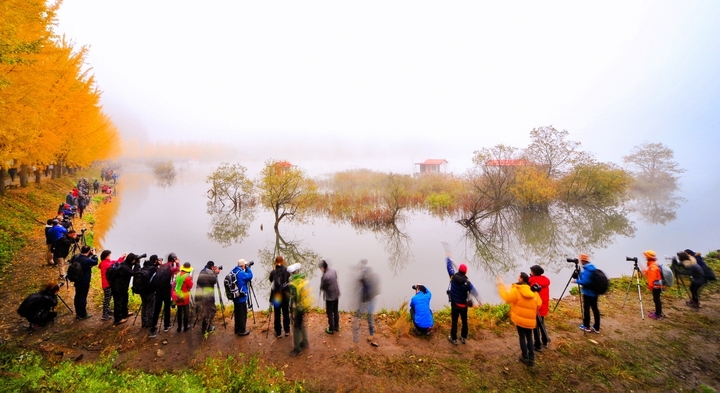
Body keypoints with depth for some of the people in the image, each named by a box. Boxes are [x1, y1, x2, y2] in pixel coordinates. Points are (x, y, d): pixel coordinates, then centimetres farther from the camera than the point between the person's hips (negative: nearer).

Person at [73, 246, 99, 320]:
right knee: (83, 297, 2)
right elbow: (95, 262, -6)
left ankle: (77, 313, 29)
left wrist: (90, 255, 6)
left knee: (77, 296, 17)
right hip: (85, 282, -8)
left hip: (77, 281, 8)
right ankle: (82, 315, 11)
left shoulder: (77, 258, -3)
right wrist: (94, 254, 4)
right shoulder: (87, 260, -25)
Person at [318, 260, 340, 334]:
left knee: (330, 314, 11)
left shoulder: (325, 276, -29)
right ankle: (336, 326, 35)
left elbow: (322, 287, -17)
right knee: (336, 311, 21)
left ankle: (331, 329, 23)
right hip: (336, 294, 7)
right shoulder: (333, 270, -6)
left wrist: (322, 288, 5)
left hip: (330, 297, -7)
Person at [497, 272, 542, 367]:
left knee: (522, 337, 11)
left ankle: (525, 357, 18)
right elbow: (538, 304, 3)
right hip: (530, 319, 4)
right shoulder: (533, 291, 2)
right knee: (529, 338, 17)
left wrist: (501, 285, -11)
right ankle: (531, 359, 18)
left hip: (520, 318, -4)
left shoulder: (516, 290, -15)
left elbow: (508, 298, -17)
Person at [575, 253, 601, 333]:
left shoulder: (586, 271, -21)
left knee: (586, 309, 4)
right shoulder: (593, 268, 7)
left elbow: (585, 282, -26)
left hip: (588, 293, -8)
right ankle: (596, 327, 21)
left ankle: (586, 326, 14)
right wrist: (580, 275, 12)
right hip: (594, 292, 8)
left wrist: (576, 281, -11)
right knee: (595, 308, 14)